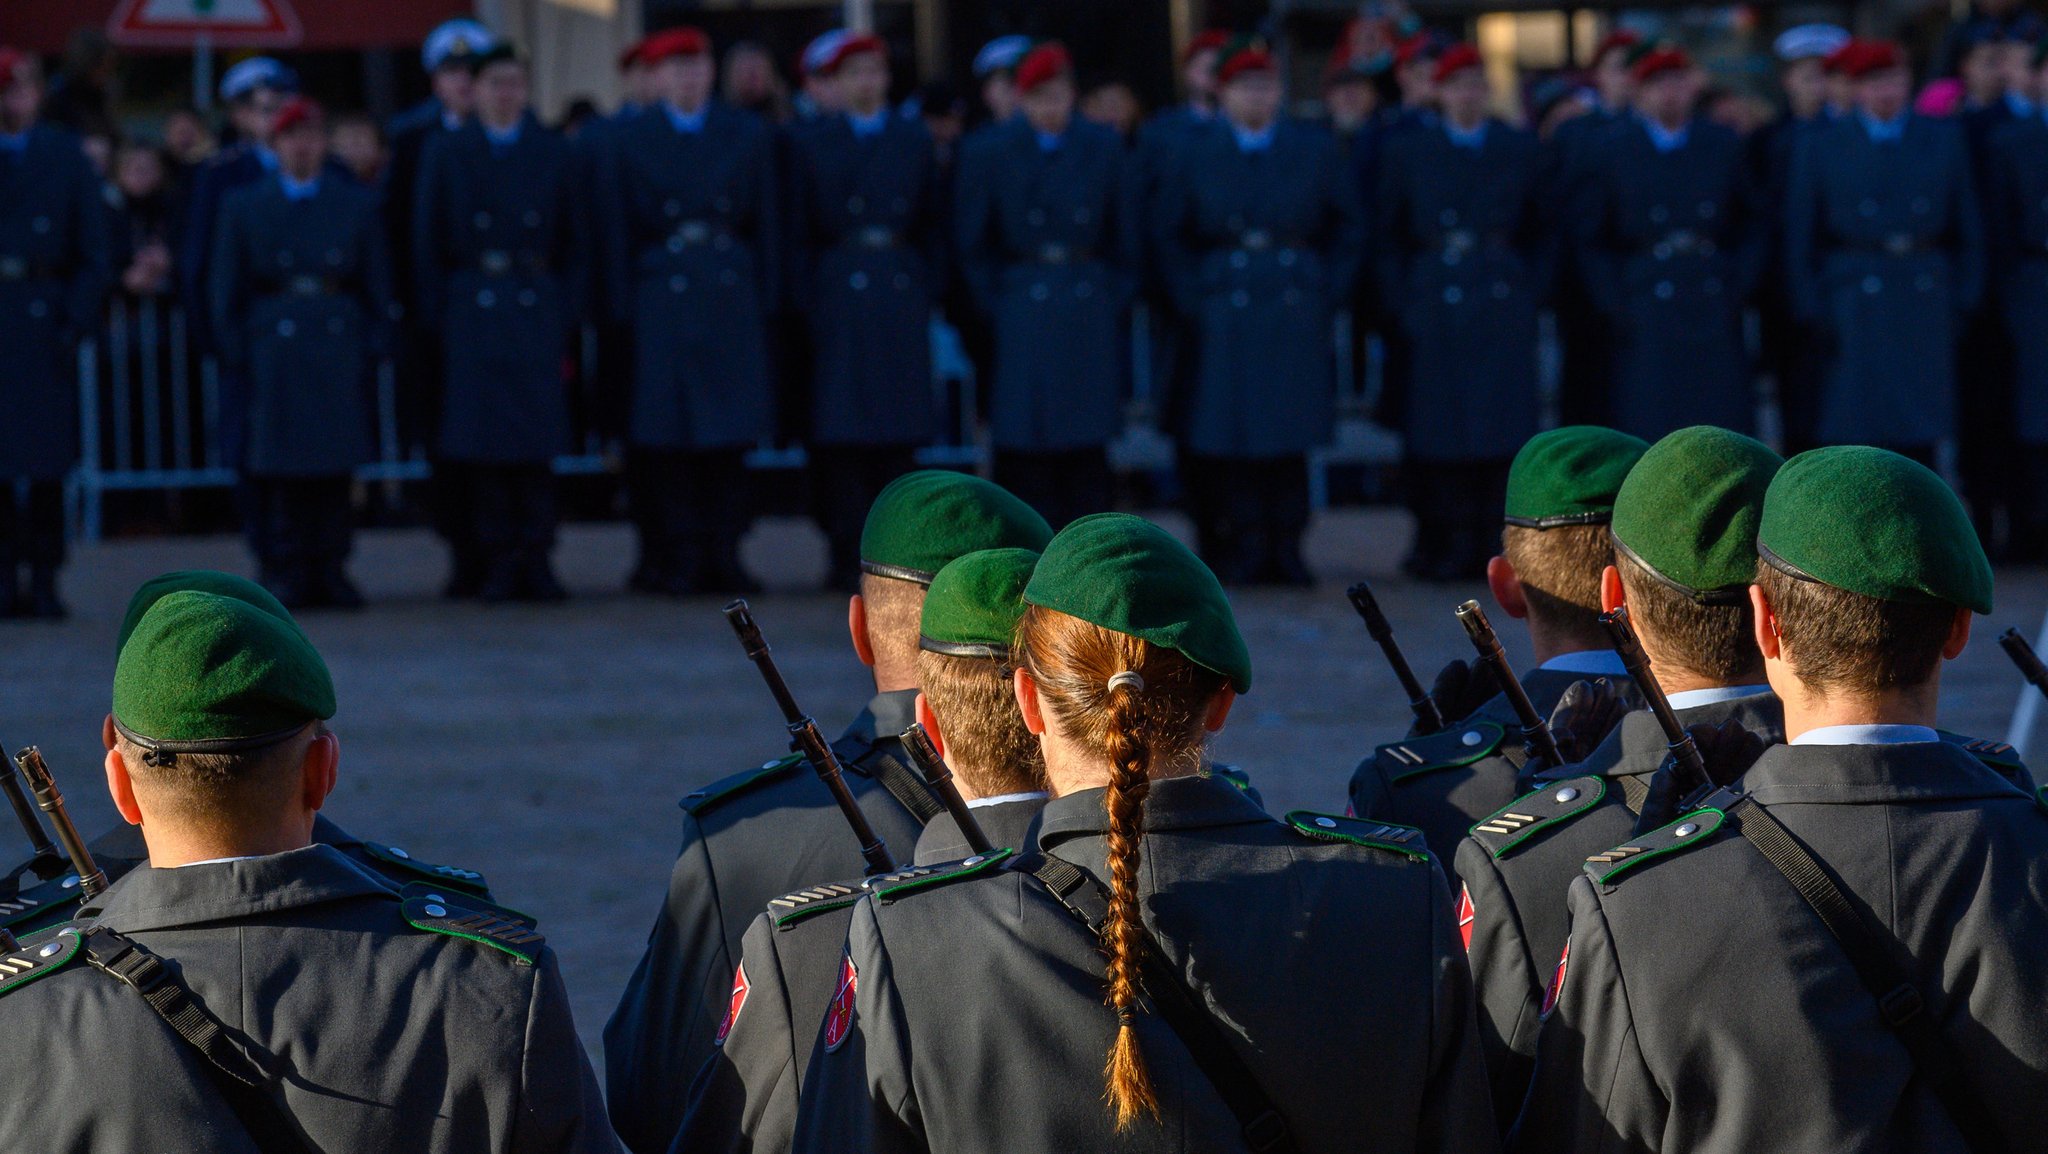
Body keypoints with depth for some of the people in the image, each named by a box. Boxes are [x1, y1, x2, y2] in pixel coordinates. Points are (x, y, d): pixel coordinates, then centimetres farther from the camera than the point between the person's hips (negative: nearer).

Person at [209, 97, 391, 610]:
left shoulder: (359, 204, 12)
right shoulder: (242, 206, 9)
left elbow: (379, 287, 12)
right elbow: (227, 292, 8)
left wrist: (373, 349, 2)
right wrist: (237, 354, -1)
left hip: (340, 349, 1)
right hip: (273, 350, -1)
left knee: (336, 465, 0)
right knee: (278, 466, -4)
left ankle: (330, 567, 6)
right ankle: (287, 570, 0)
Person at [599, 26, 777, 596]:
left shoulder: (748, 134, 10)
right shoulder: (631, 139, 5)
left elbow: (766, 225, 10)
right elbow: (619, 234, 4)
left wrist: (765, 303, 3)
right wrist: (624, 310, -3)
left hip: (732, 295, 2)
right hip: (661, 291, -2)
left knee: (730, 432, 1)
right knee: (665, 436, -4)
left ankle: (722, 555, 7)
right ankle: (675, 556, 0)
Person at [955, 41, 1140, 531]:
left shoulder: (1103, 149, 5)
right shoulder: (990, 154, 0)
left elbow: (1128, 237, 11)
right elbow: (972, 246, 4)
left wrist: (1114, 299, 4)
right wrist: (996, 307, -3)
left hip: (1090, 315, 2)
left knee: (1088, 452, 1)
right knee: (1026, 452, -4)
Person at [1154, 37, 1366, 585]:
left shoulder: (1314, 150, 7)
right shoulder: (1197, 155, 5)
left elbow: (1350, 226, 11)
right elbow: (1168, 232, 10)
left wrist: (1330, 291, 2)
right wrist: (1194, 300, 1)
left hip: (1298, 313, 1)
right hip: (1227, 315, -1)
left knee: (1291, 436, 1)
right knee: (1232, 439, -3)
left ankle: (1286, 549, 7)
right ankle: (1243, 552, 3)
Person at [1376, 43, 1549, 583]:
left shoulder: (1520, 149, 10)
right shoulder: (1407, 152, 7)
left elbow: (1541, 233, 12)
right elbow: (1388, 236, 8)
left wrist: (1532, 293, 1)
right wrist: (1402, 302, -2)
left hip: (1504, 309, 1)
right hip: (1435, 310, -1)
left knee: (1500, 431, -3)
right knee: (1436, 433, -3)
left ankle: (1482, 543, 4)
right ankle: (1441, 544, 3)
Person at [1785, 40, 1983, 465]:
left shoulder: (1943, 140, 8)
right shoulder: (1825, 147, 3)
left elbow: (1968, 223, 11)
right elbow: (1801, 234, 3)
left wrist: (1965, 297, 3)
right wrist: (1812, 308, -4)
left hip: (1926, 294, 2)